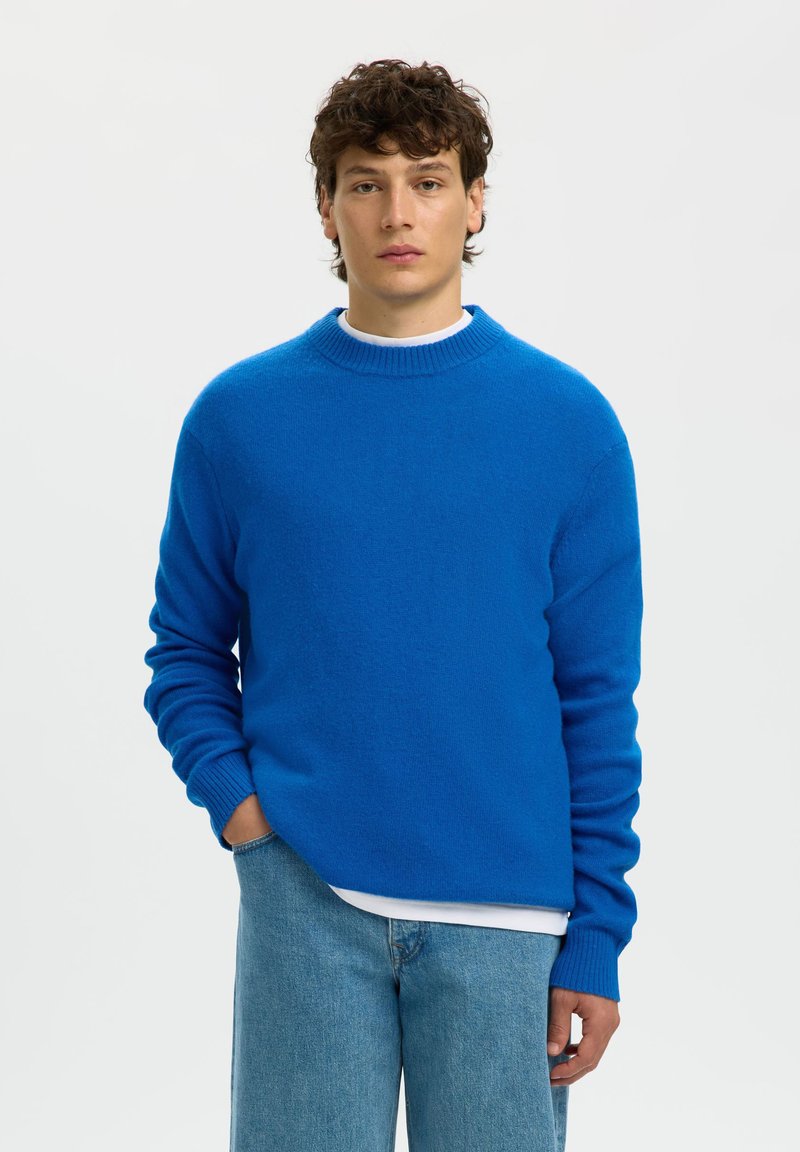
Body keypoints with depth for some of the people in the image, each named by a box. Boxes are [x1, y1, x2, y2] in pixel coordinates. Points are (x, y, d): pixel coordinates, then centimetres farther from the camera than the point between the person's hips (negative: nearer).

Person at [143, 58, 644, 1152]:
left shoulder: (569, 421, 1)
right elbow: (188, 648, 11)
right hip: (302, 897, 0)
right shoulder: (238, 415, 3)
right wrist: (232, 791, -6)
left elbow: (599, 696, 1)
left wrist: (597, 933, -2)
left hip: (505, 910, 0)